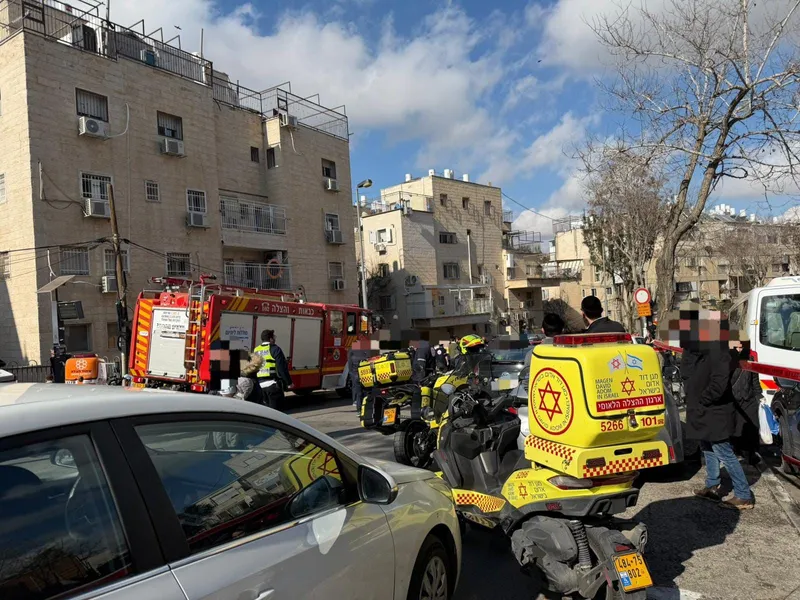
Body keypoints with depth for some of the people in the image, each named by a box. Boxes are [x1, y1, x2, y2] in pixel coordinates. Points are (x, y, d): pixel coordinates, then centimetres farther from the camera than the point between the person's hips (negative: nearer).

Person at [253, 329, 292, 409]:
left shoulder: (256, 350, 12)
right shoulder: (274, 349, -10)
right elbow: (282, 367, -13)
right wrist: (289, 382, -7)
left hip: (261, 384, 7)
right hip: (273, 383, -7)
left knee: (268, 407, 19)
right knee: (274, 408, -2)